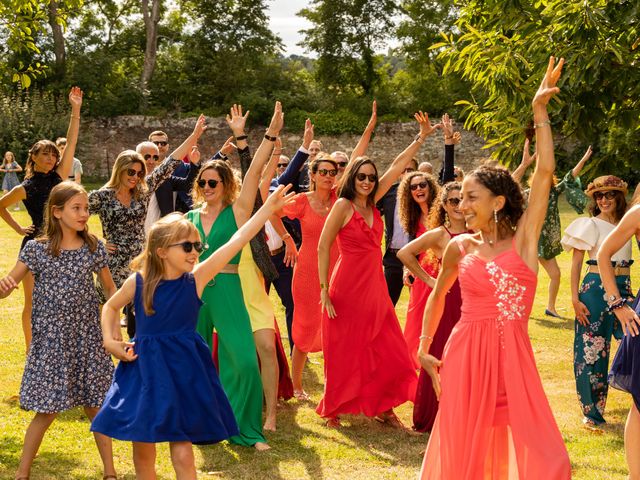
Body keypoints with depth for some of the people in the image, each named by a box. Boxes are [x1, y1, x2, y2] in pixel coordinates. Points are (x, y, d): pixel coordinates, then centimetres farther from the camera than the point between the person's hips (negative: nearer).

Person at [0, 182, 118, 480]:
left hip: (87, 338, 2)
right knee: (47, 411, -1)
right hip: (50, 340, -2)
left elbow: (110, 289, 11)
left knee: (96, 407, 9)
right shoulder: (37, 249, -7)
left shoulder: (94, 247, -1)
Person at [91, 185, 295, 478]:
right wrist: (110, 341, 1)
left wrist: (269, 208, -16)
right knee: (142, 449, 9)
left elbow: (236, 241, -13)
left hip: (183, 371, -1)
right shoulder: (138, 281, -6)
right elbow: (111, 307, 14)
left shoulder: (196, 279, -9)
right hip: (145, 370, 1)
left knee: (183, 452, -1)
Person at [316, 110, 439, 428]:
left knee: (387, 352, 5)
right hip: (347, 287, -6)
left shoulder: (372, 203, 7)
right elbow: (323, 247, -9)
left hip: (374, 287, 6)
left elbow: (397, 167, 11)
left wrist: (421, 138, 12)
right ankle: (332, 411, 17)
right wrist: (324, 290, -13)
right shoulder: (343, 205, -9)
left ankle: (383, 408, 15)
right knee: (344, 353, 3)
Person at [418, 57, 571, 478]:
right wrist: (424, 349, 19)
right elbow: (437, 297, 20)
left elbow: (545, 172, -10)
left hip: (513, 356, -2)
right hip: (465, 354, 2)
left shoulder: (524, 240, -2)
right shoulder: (460, 247, 5)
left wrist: (540, 112, -14)